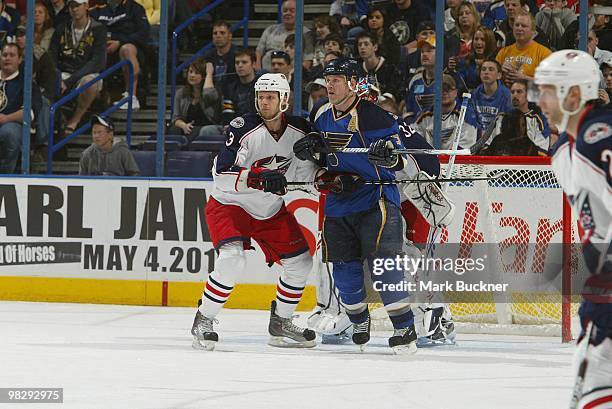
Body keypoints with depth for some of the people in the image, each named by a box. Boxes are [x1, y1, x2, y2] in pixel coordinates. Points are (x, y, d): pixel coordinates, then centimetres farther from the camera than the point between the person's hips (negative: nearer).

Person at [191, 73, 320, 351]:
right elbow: (222, 174, -29)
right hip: (229, 204, -6)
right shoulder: (243, 129, -22)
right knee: (232, 260, -27)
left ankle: (280, 323, 21)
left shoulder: (299, 131, -7)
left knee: (300, 262, 3)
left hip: (271, 209, 6)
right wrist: (258, 177, -40)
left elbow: (306, 174, 3)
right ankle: (203, 322, -12)